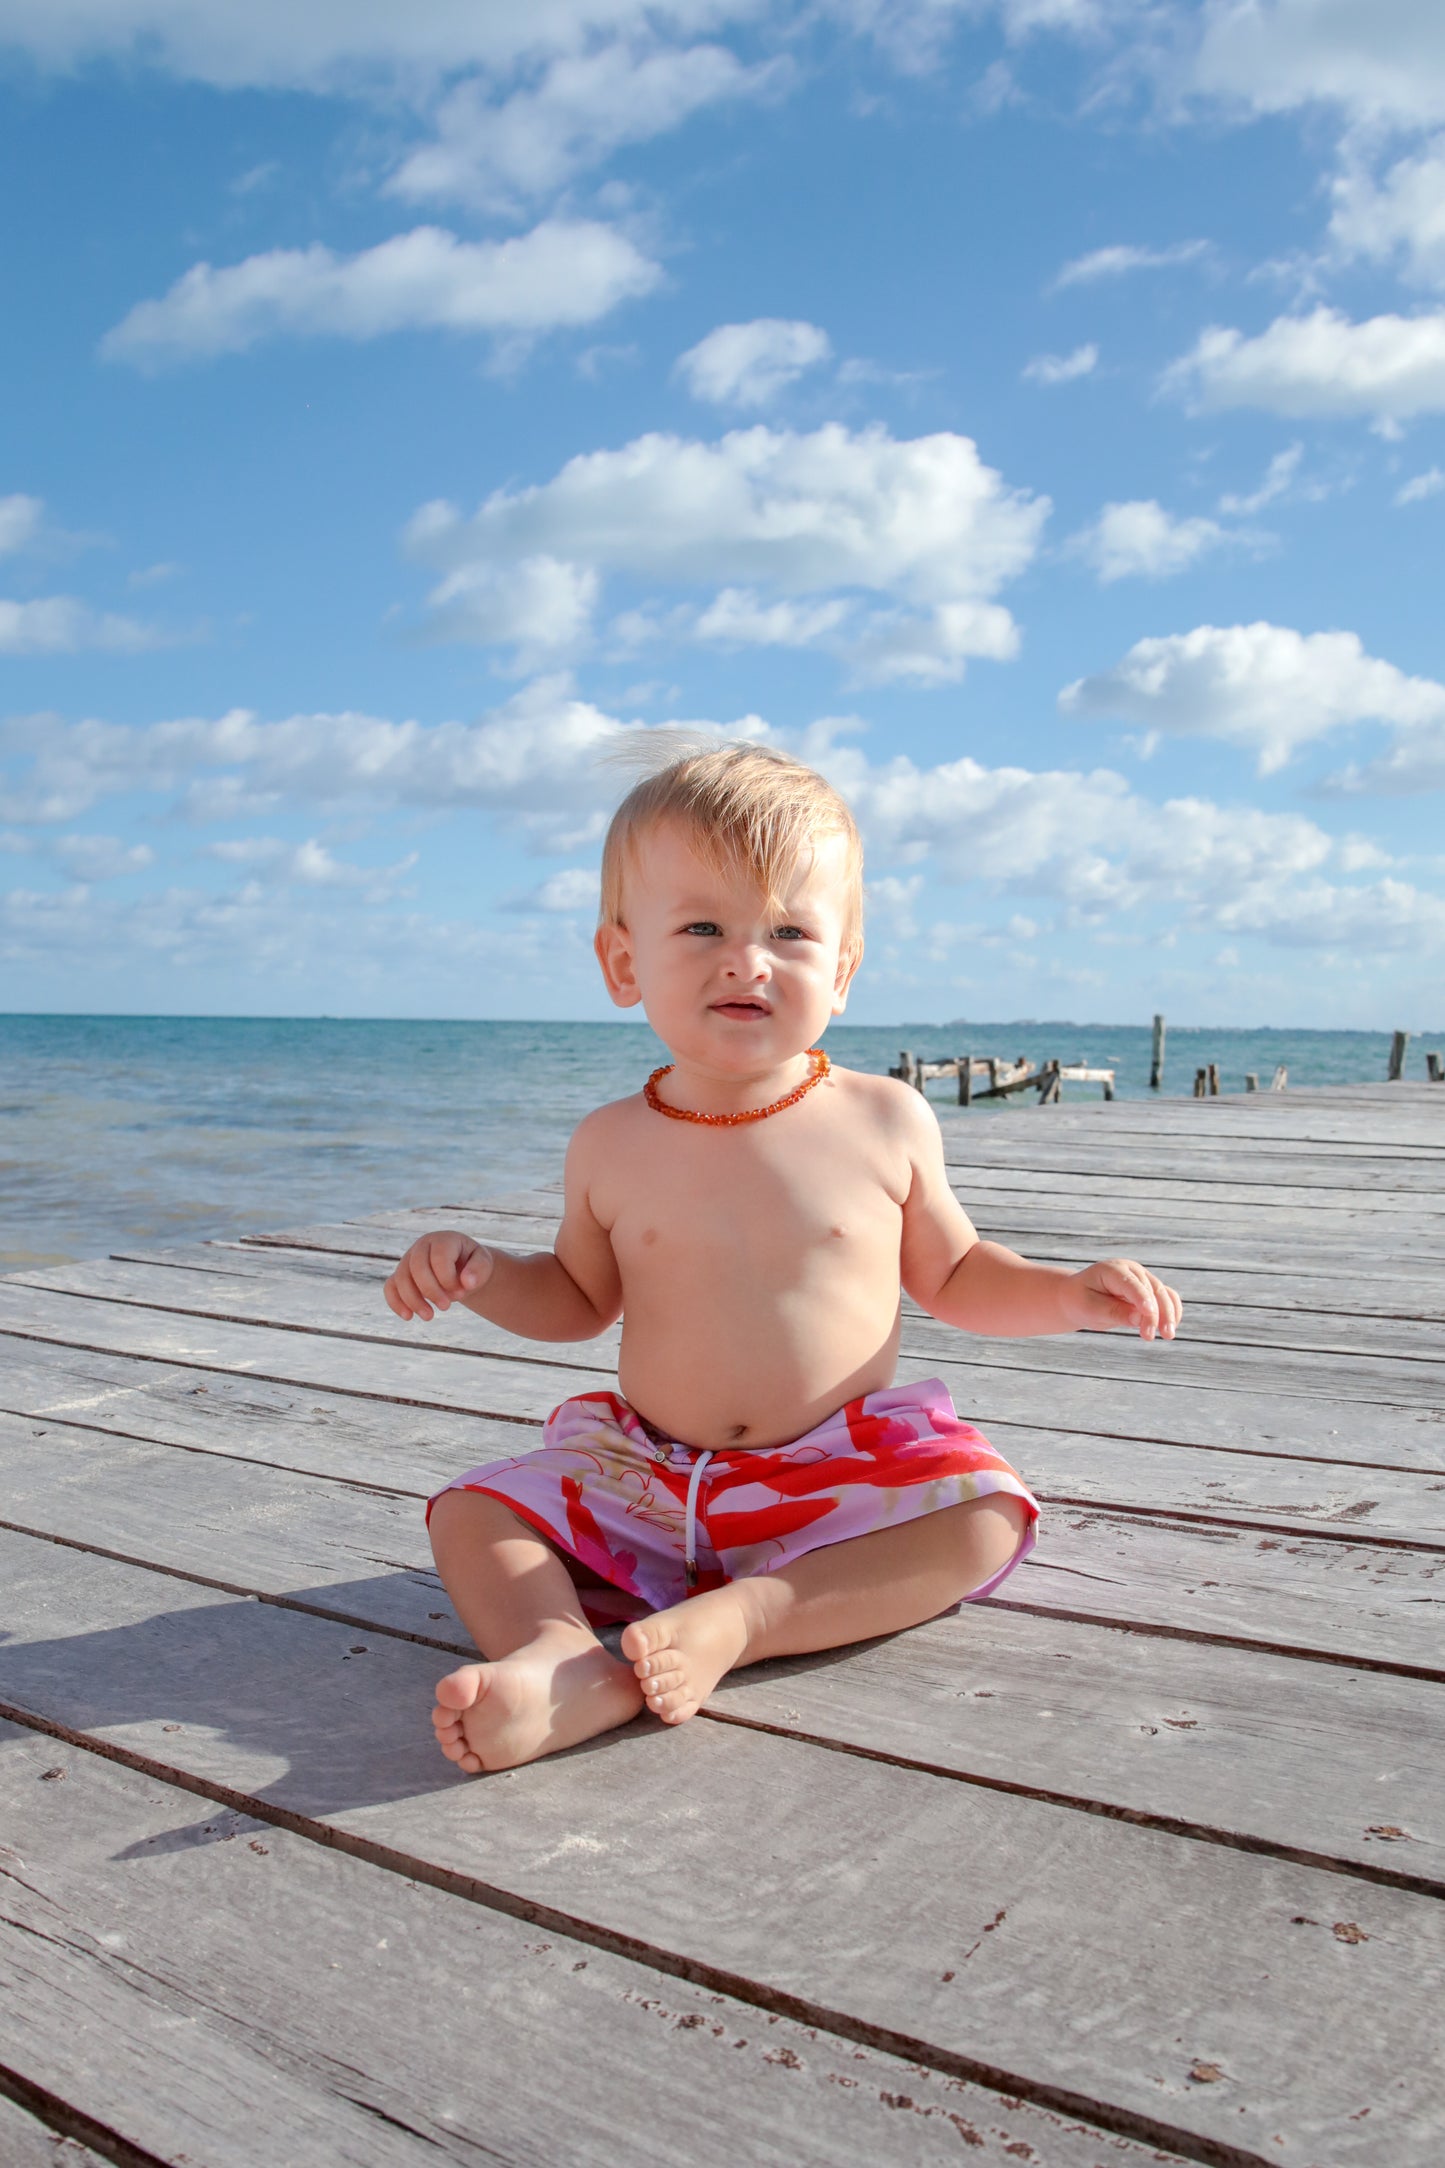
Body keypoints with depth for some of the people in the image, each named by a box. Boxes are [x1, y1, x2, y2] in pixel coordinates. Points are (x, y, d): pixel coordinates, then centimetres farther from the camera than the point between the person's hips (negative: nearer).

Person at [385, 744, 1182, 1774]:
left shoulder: (884, 1122, -5)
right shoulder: (612, 1147, -2)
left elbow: (952, 1274, 10)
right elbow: (579, 1297, 14)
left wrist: (1070, 1293, -6)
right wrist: (481, 1271, -4)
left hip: (847, 1470, -1)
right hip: (649, 1478, 2)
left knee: (984, 1521, -25)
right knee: (471, 1514, -11)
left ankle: (740, 1617, -29)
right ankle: (566, 1665, -36)